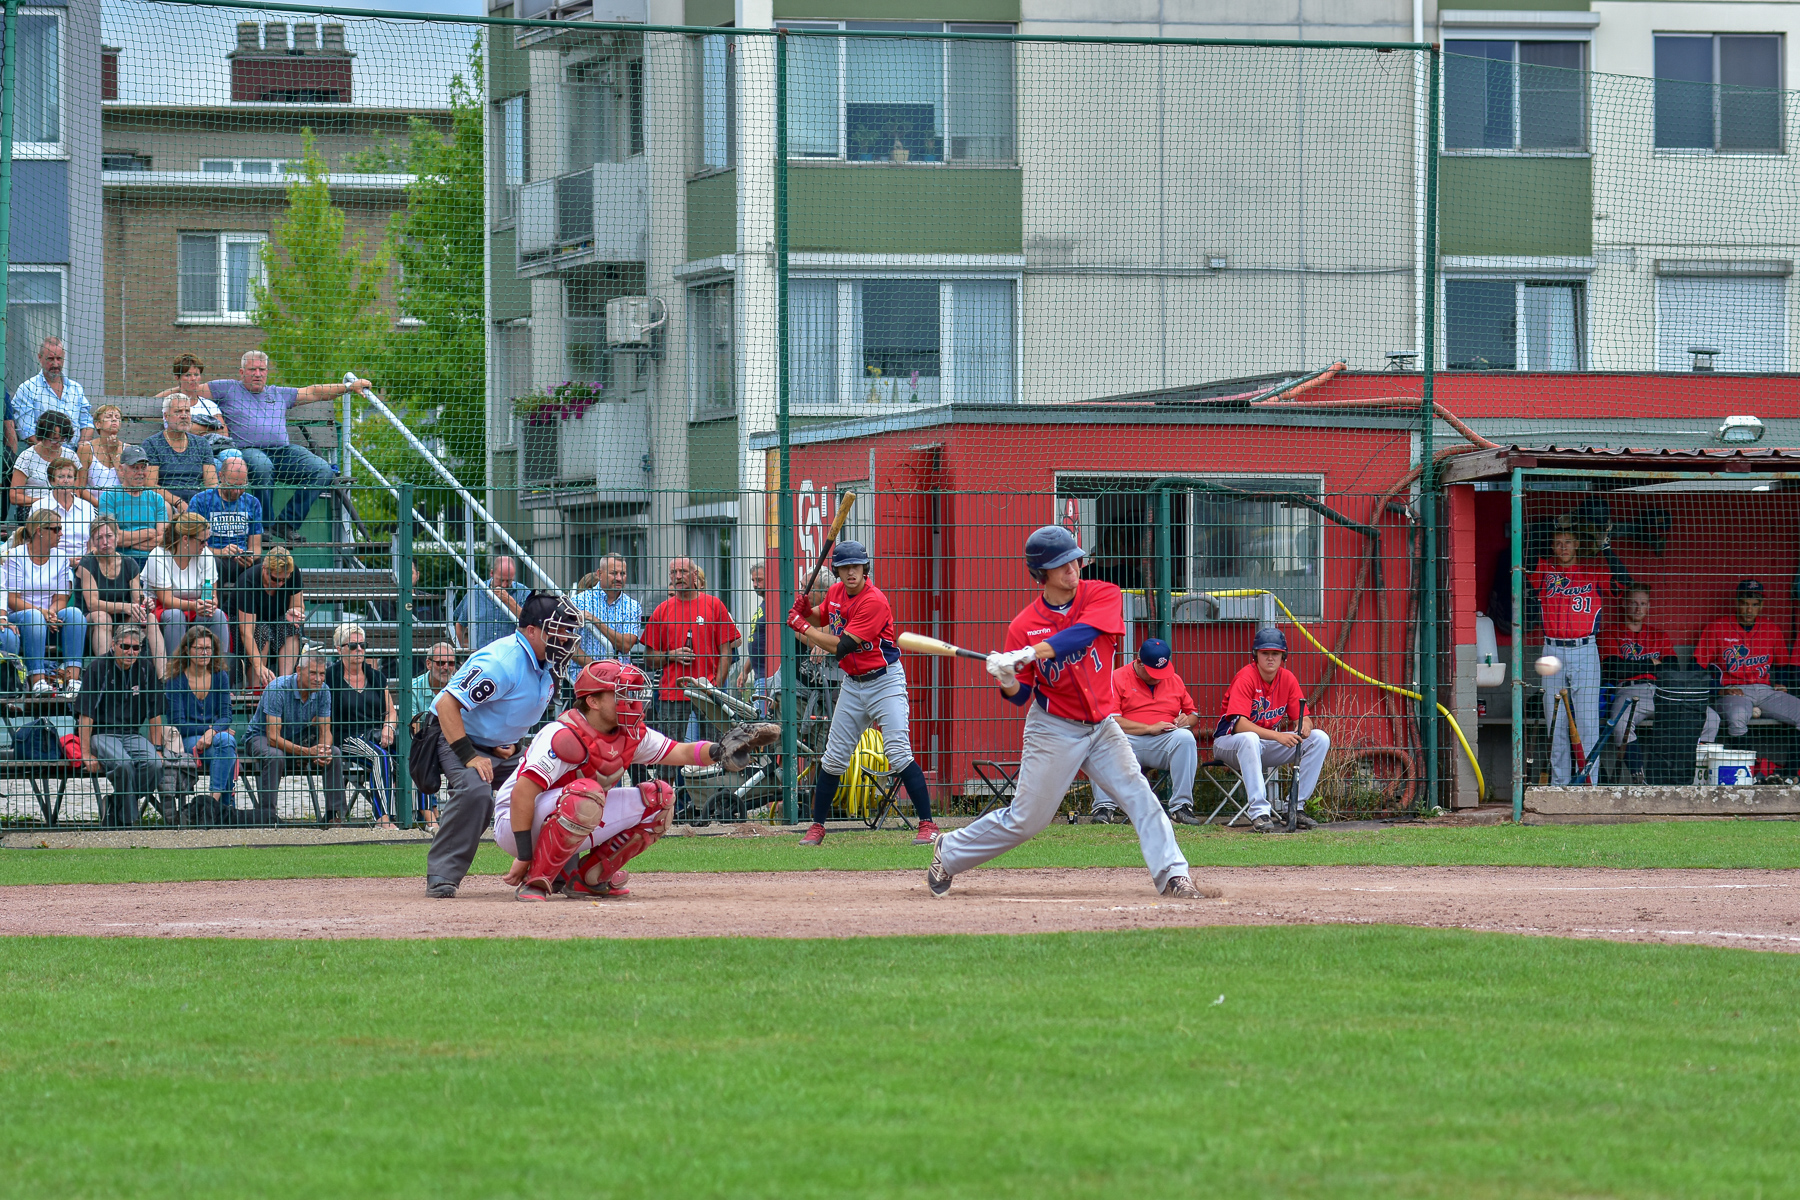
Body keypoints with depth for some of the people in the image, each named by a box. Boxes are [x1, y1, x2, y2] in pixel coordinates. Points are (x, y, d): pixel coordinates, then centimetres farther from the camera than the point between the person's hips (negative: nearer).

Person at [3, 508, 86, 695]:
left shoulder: (60, 557, 9)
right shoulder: (16, 555, -4)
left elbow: (61, 599, 4)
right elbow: (12, 599, -10)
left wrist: (51, 613, -20)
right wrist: (42, 612, -24)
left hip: (50, 618, 4)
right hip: (18, 617, -4)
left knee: (74, 614, -28)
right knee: (33, 616, -38)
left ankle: (73, 677, -40)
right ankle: (37, 679, -46)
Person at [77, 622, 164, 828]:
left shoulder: (145, 670, 6)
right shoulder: (99, 669, -8)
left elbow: (155, 714, 12)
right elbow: (85, 715, -10)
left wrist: (157, 749, 6)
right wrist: (86, 755, -15)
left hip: (131, 734, 4)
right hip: (101, 734, -4)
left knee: (154, 764, -26)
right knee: (123, 763, -34)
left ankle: (113, 810, -10)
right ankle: (128, 819, -16)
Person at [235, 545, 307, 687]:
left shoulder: (293, 574, -16)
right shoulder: (248, 582, -31)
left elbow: (298, 606, -3)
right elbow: (246, 632, -35)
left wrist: (292, 612, -31)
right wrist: (259, 666, -46)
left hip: (275, 621, 4)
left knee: (294, 626, -26)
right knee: (263, 632, -35)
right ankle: (256, 688, -31)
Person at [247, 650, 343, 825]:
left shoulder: (322, 691, -11)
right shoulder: (278, 689, -28)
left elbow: (325, 732, -6)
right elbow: (273, 738, -30)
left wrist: (324, 750, -30)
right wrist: (307, 751, -41)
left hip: (297, 739, 5)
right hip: (262, 737, -5)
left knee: (334, 753, -16)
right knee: (275, 757, -38)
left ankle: (336, 813, -10)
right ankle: (265, 816, -33)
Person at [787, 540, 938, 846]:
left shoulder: (874, 601, -23)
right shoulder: (836, 593, 1)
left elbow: (839, 646, -26)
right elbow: (822, 618, 22)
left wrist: (801, 627, -16)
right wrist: (806, 611, -2)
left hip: (885, 680, -7)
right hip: (852, 684, 7)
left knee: (899, 753, -15)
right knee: (833, 759, 7)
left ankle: (927, 824, -12)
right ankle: (817, 826, 17)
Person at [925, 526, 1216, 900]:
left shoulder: (1103, 595, -8)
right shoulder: (1024, 625, -9)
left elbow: (1081, 634, -28)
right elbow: (1020, 696, -4)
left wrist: (1025, 656, -37)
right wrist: (1007, 682, -28)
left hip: (1101, 727, 2)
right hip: (1054, 730, -2)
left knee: (1140, 796, -12)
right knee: (1024, 821, 2)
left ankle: (1173, 877, -14)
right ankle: (949, 852, 21)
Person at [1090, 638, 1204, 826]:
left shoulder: (1174, 680, 16)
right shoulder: (1118, 678, 2)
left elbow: (1194, 714, 23)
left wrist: (1187, 720, -3)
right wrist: (1150, 728, -16)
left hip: (1165, 741, 3)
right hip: (1128, 741, -3)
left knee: (1185, 738, -30)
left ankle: (1181, 807, -28)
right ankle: (1104, 807, -31)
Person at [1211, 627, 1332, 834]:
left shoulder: (1287, 679, -1)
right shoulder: (1246, 678, -19)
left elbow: (1304, 718, 0)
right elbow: (1240, 724, -30)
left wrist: (1304, 726, -27)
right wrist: (1277, 736, -41)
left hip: (1269, 746, 6)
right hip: (1229, 743, -6)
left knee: (1320, 738, -10)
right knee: (1249, 739, -42)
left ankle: (1297, 807, -10)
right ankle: (1258, 812, -42)